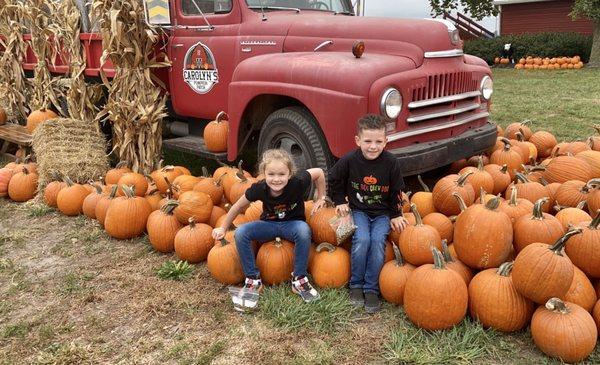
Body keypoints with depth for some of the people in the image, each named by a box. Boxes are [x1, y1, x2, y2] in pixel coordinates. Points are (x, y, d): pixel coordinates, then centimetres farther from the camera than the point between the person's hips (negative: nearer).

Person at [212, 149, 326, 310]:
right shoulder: (259, 188, -23)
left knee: (304, 230, -37)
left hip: (292, 223, -2)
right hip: (269, 224, 2)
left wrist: (320, 198, -3)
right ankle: (253, 280, -8)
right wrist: (223, 228, 2)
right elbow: (238, 206, -7)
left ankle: (299, 279, -18)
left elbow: (319, 172, -10)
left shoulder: (297, 183, -28)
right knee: (240, 233, -23)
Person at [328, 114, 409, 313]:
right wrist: (340, 202, 3)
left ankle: (371, 289, -9)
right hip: (358, 210, 0)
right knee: (362, 239, -26)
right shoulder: (349, 161, -12)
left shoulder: (391, 162, -10)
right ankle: (356, 285, -6)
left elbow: (396, 191, 3)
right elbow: (334, 181, 7)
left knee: (378, 241, -25)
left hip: (382, 213, 1)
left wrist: (395, 215, 4)